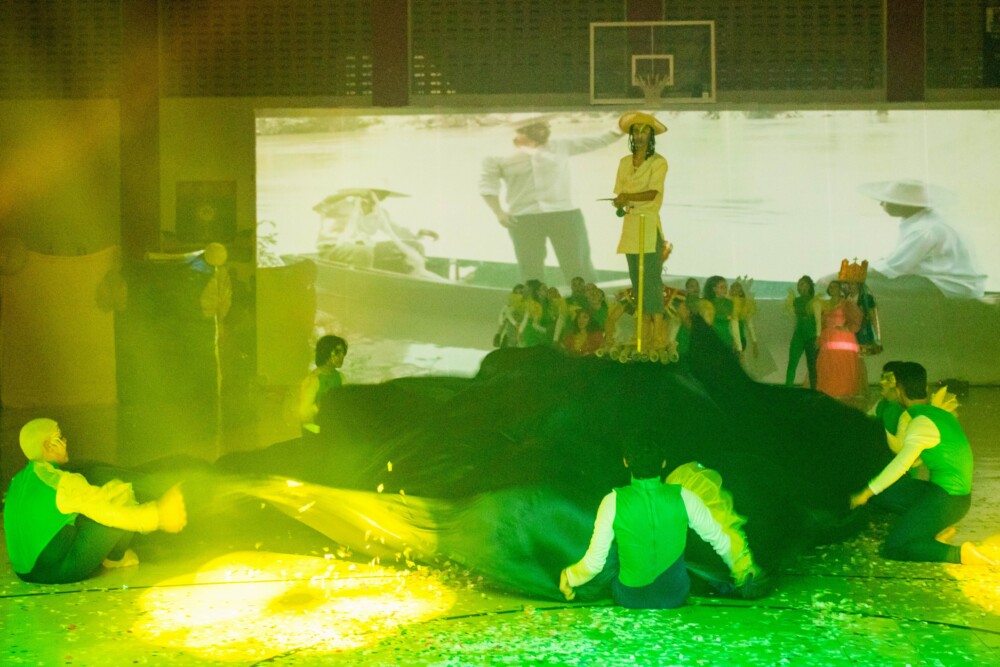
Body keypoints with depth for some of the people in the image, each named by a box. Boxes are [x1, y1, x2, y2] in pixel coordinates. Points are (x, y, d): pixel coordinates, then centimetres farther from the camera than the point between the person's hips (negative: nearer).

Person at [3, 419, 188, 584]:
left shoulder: (19, 481, 7)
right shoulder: (63, 483, -20)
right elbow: (109, 513, -20)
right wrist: (157, 515, -12)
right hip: (59, 570, -9)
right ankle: (115, 558, 15)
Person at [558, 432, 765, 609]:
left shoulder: (613, 502, -18)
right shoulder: (683, 498, -14)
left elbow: (594, 562, -13)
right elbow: (721, 540, -2)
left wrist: (569, 578, 9)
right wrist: (743, 571, 19)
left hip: (630, 600, -1)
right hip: (675, 598, 1)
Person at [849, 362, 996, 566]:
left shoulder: (921, 423, -18)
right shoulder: (941, 414, 10)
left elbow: (902, 463, -29)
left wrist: (867, 492, -24)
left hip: (947, 499, -9)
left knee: (894, 547, -10)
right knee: (880, 492, 8)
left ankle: (961, 553, -15)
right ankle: (938, 527, 7)